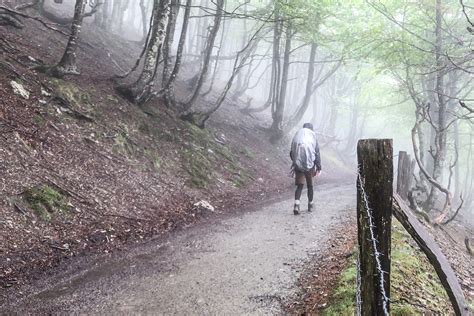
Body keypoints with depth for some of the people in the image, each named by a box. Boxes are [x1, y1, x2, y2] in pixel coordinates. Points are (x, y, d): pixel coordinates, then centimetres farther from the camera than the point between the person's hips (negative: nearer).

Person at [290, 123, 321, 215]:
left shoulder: (297, 135, 6)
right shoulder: (312, 136, -1)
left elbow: (292, 153, 9)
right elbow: (317, 153, -2)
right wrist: (318, 167, 5)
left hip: (298, 165, 2)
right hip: (309, 165, -2)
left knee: (299, 186, 6)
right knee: (310, 185, 15)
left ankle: (296, 205, -13)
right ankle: (310, 205, 27)